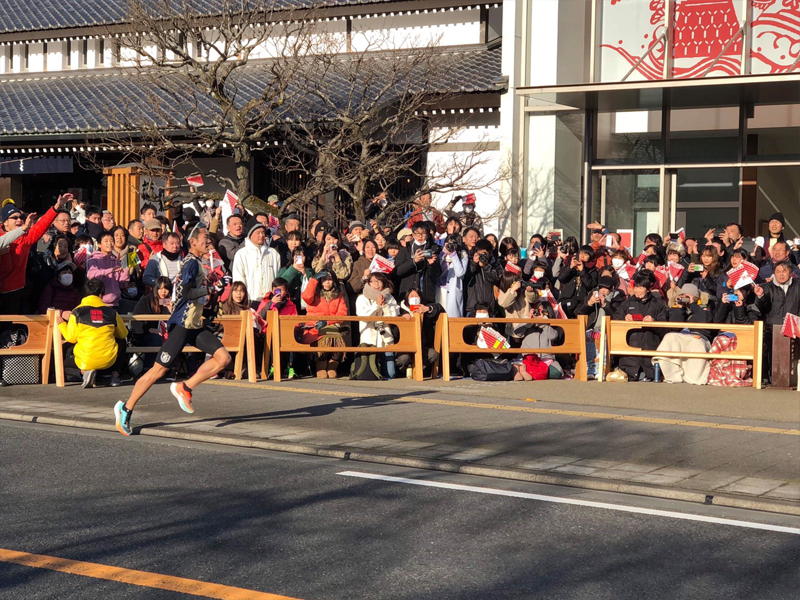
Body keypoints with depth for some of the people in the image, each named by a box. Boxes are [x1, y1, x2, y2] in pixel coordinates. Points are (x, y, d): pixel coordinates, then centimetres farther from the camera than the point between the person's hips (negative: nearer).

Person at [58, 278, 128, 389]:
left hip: (85, 361, -1)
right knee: (121, 342, 32)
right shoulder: (110, 311, 3)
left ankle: (85, 371, -1)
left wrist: (61, 325, 21)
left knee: (65, 359, 31)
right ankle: (115, 375, 16)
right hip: (109, 361, 1)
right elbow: (123, 334, 16)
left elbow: (71, 337, 2)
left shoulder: (77, 312, -3)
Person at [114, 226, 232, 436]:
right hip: (181, 324, -9)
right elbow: (186, 292, -25)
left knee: (223, 358, -5)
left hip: (195, 325, 9)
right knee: (159, 370, -6)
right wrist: (211, 289, -21)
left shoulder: (196, 262, 17)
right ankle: (126, 408, 7)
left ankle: (184, 388, 3)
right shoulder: (191, 262, -12)